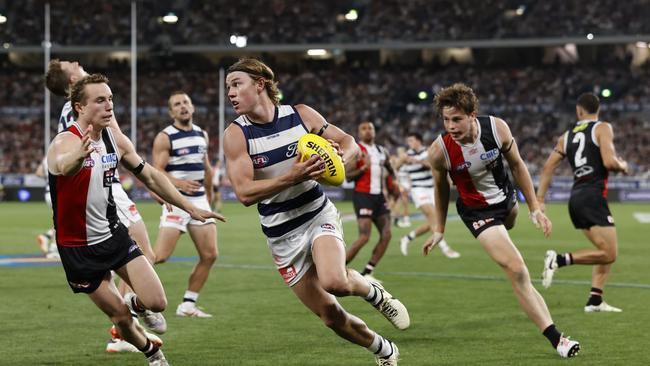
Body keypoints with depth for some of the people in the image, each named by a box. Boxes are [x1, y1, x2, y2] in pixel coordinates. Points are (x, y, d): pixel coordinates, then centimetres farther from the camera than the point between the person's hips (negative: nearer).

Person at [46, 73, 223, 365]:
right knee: (120, 316, 0)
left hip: (114, 234, 5)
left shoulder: (115, 140, -2)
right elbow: (64, 166, -50)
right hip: (79, 248, -5)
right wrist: (78, 156, -74)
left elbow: (150, 177, 12)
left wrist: (190, 208, 9)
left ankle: (133, 302, 29)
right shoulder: (65, 143, -24)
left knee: (156, 303, -7)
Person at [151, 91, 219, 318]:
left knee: (209, 255, 2)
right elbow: (156, 172, -15)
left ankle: (188, 305, 11)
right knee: (159, 256, -15)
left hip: (200, 202, 7)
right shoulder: (165, 138, -7)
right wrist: (179, 183, -32)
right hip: (176, 202, -7)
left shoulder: (202, 135, 13)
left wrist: (209, 197, 28)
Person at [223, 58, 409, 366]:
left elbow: (349, 144, 4)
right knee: (331, 316, 1)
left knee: (334, 282, -31)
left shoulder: (301, 115, -6)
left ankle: (373, 291, 4)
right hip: (282, 235, 1)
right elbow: (244, 193, -20)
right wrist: (291, 177, -31)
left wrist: (340, 161, -19)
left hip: (318, 216, -1)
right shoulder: (235, 135, -10)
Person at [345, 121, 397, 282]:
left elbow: (390, 170, 30)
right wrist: (364, 167, -24)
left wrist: (393, 180, 10)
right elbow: (347, 176, -12)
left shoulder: (382, 151, 14)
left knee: (386, 235, -3)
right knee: (364, 237, -15)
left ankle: (367, 272, 4)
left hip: (379, 196, 7)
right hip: (362, 196, -7)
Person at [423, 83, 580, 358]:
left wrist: (534, 209, -3)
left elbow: (517, 165, -7)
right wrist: (439, 230, 3)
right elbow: (441, 187, -7)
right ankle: (555, 338, -14)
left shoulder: (497, 128, -25)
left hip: (505, 196, 4)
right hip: (477, 212, -4)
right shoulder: (439, 151, -28)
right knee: (518, 273, -17)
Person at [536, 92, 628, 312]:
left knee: (608, 253, 14)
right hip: (593, 196, -7)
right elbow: (609, 162, -15)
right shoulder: (602, 128, -2)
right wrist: (623, 166, 7)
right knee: (608, 254, -9)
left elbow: (548, 167, 13)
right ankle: (560, 259, -21)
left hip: (576, 197, 7)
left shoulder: (567, 136, 16)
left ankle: (595, 301, 5)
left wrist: (539, 200, 14)